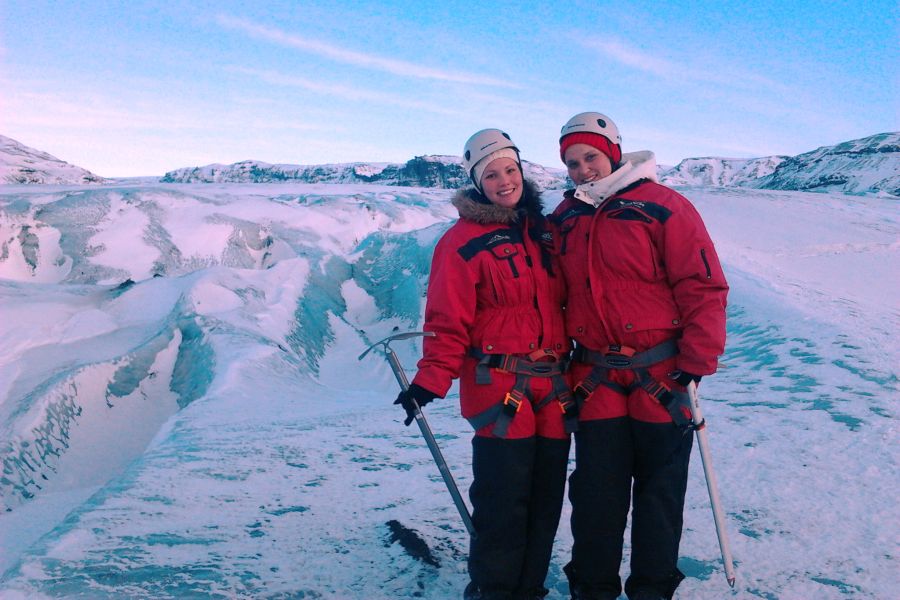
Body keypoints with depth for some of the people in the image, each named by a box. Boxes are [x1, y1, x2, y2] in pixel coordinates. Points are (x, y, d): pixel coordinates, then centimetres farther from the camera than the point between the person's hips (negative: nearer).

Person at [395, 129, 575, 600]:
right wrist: (430, 381, -17)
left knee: (546, 499, 10)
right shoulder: (464, 241, -4)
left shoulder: (542, 232, 14)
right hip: (499, 389, -6)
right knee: (503, 501, -5)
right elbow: (448, 321, -9)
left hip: (554, 388, 6)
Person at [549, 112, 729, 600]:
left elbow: (704, 289, -9)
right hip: (596, 381, 4)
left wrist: (696, 364, -12)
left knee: (660, 489, 9)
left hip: (662, 378, -3)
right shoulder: (564, 219, 9)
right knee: (596, 489, 7)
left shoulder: (663, 207, -8)